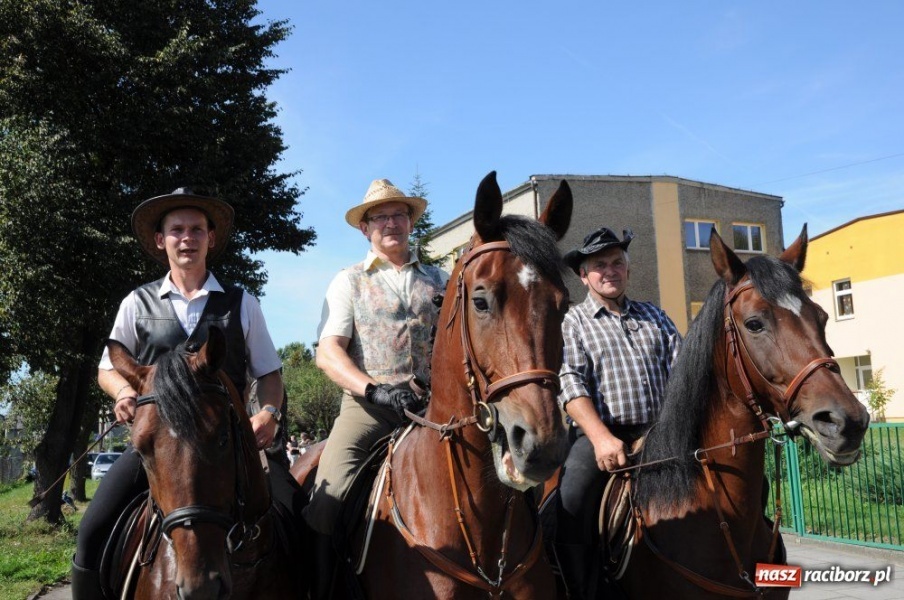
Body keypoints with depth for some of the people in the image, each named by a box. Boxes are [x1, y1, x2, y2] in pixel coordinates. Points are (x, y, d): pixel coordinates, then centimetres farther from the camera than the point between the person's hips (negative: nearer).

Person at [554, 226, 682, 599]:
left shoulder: (654, 316, 20)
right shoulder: (572, 322, 9)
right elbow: (570, 382, -6)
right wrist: (601, 437, -21)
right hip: (599, 435, -3)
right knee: (572, 505, -27)